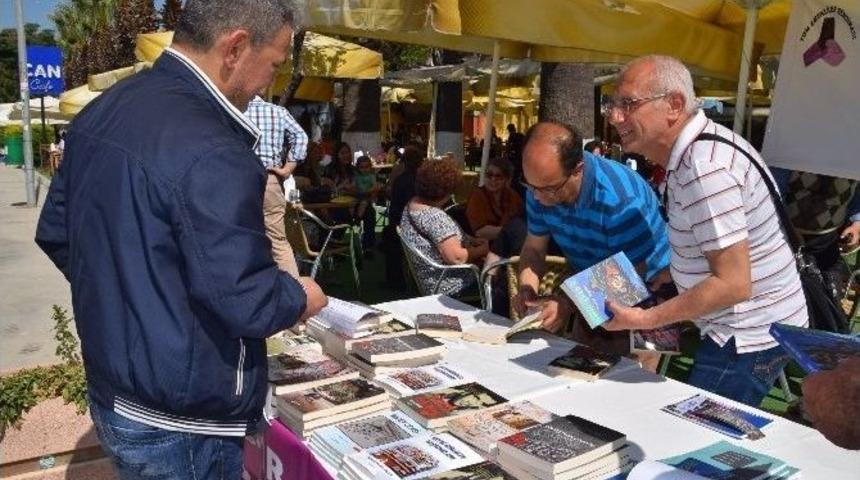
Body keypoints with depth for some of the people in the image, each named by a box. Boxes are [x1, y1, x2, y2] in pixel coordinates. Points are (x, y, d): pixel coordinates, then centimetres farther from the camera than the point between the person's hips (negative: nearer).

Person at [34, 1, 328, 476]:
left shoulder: (101, 111, 2)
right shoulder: (209, 152, -28)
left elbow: (54, 233, 12)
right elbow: (244, 300, -27)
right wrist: (300, 297, -7)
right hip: (179, 424, -8)